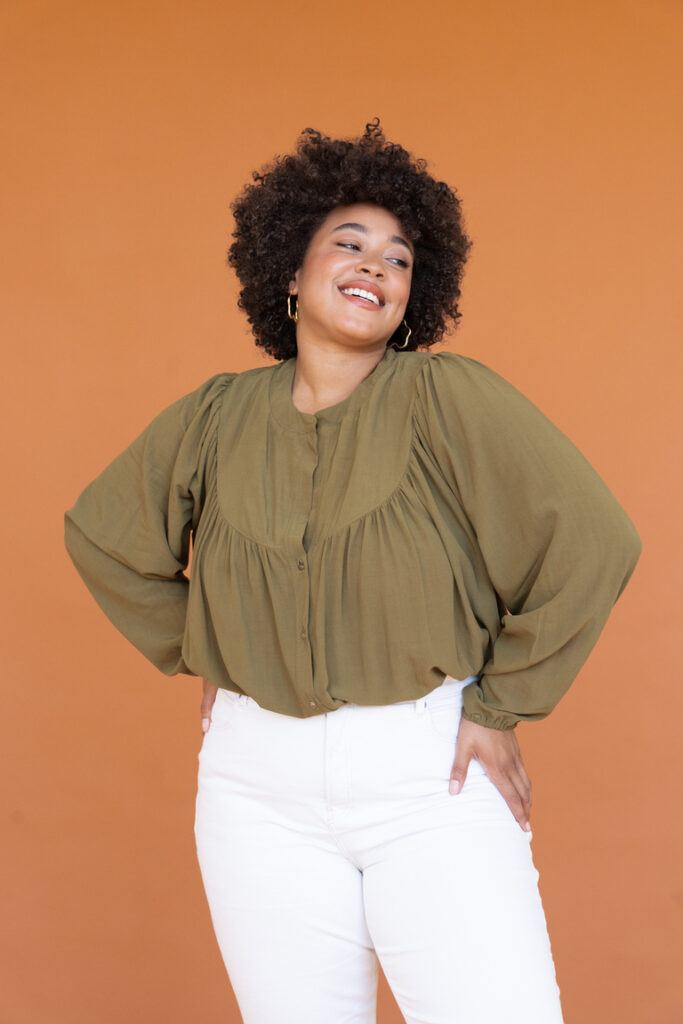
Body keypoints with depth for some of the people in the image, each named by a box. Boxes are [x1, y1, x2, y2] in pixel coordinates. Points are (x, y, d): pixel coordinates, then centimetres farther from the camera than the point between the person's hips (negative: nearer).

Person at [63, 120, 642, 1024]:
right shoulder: (216, 420, 3)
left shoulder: (450, 398, -9)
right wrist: (197, 657, 14)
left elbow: (592, 542, -10)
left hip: (434, 777, -2)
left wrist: (502, 707, -7)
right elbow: (102, 534, 18)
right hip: (263, 782, 3)